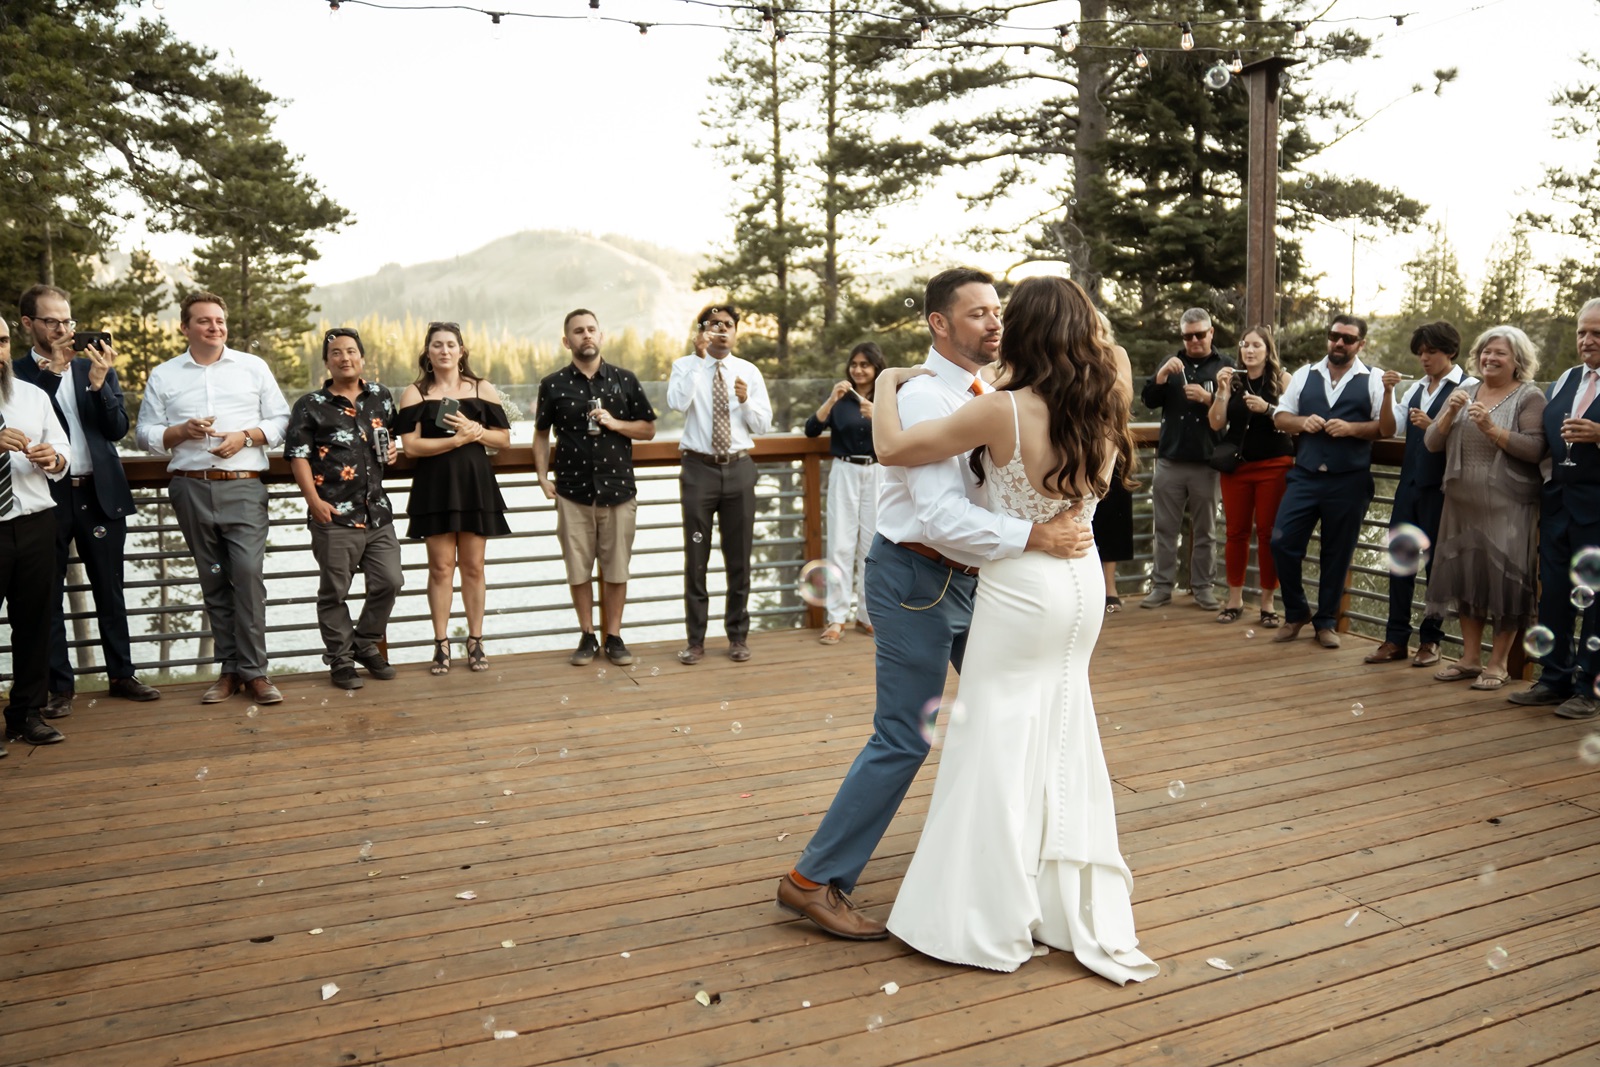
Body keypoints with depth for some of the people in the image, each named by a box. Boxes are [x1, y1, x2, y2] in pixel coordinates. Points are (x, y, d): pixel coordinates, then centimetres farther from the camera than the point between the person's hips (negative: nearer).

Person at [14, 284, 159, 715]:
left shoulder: (95, 368, 10)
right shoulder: (16, 373, 1)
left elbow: (118, 428, 2)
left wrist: (98, 381, -12)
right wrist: (52, 370, -14)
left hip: (100, 493, 3)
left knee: (110, 590, 10)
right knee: (48, 595, 4)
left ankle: (121, 674, 20)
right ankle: (59, 687, 12)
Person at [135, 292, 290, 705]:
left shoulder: (253, 367, 10)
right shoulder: (163, 376, 12)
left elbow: (280, 419, 7)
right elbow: (145, 433, 9)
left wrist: (247, 436, -9)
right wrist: (181, 431, -9)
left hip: (244, 486, -2)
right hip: (191, 489, 2)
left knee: (248, 573, -13)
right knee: (213, 582, 7)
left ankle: (254, 671, -6)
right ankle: (229, 669, 14)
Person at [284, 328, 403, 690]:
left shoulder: (381, 397, 12)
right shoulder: (311, 406, -1)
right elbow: (298, 455, -5)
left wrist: (392, 451, 6)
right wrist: (314, 500, -14)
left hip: (377, 511, 4)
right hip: (334, 514, -4)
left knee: (389, 581, 4)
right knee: (335, 591, 4)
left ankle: (365, 644, 26)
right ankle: (341, 661, 16)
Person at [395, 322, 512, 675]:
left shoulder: (483, 390, 9)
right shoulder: (415, 393, 4)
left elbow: (505, 439, 8)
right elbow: (411, 446, -6)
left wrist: (476, 430, -11)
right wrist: (457, 439, -14)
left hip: (475, 483, 1)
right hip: (434, 486, -1)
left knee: (473, 567, 4)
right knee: (441, 567, -1)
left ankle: (475, 642, 11)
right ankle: (441, 643, 7)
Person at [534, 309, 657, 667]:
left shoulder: (625, 380, 4)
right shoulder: (553, 385, 4)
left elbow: (648, 429, 7)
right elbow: (541, 434, 12)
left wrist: (614, 423, -10)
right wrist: (543, 477, 1)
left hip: (618, 489, 0)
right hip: (573, 491, 0)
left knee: (616, 569, 4)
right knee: (578, 569, 5)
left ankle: (614, 637, 17)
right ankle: (587, 636, 19)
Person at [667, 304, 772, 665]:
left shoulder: (749, 372, 6)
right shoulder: (685, 366, 0)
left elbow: (763, 425, 4)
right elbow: (676, 403, -20)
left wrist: (745, 400, -14)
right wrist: (698, 358, -21)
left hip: (739, 469, 2)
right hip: (699, 469, -2)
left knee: (739, 556, 8)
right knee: (696, 557, 4)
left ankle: (737, 635, 21)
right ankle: (695, 639, 14)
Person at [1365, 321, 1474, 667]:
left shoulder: (1468, 387, -6)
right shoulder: (1417, 388, 15)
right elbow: (1392, 427, 4)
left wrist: (1432, 425, -25)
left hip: (1440, 486, -6)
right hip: (1409, 482, 6)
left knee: (1435, 562, 3)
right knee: (1399, 559, 7)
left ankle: (1431, 640, 15)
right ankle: (1396, 639, 14)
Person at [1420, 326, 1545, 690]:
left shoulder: (1529, 397, -4)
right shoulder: (1464, 393, 11)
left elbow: (1535, 450, -15)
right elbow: (1432, 444, 5)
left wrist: (1491, 428, -21)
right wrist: (1450, 413, -11)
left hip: (1508, 507, -5)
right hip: (1462, 504, 5)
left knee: (1504, 581, 0)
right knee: (1466, 578, 10)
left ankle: (1498, 663, 10)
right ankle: (1469, 658, 20)